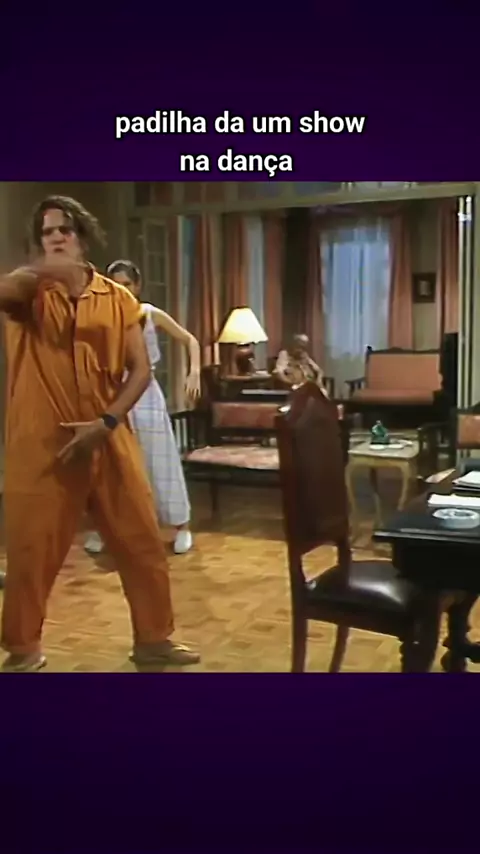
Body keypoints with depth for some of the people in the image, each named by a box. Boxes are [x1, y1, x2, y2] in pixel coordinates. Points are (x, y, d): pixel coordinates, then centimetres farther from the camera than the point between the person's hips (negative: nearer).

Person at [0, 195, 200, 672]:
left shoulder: (119, 299, 6)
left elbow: (140, 371, 2)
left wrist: (106, 422, -11)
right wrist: (42, 270, -40)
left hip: (110, 443, 2)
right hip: (41, 445, -2)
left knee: (142, 544, 8)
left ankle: (153, 640, 25)